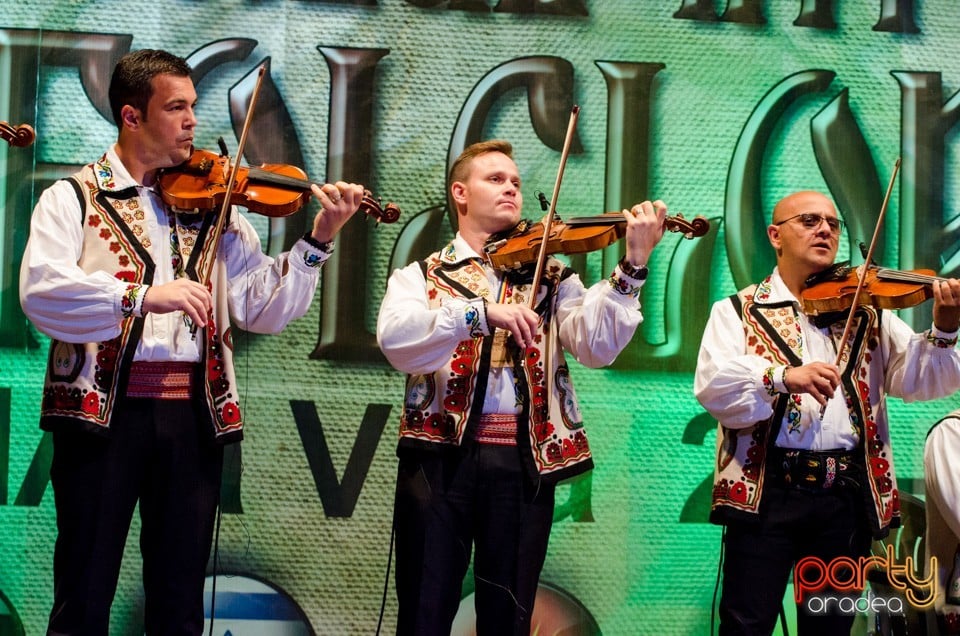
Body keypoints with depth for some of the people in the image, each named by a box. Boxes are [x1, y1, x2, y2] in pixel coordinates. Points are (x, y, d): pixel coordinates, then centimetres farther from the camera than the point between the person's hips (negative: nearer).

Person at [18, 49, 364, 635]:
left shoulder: (213, 207, 13)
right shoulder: (74, 197, 4)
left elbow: (262, 310, 6)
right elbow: (40, 289, -13)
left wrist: (319, 240, -6)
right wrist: (141, 295, -23)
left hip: (193, 414, 3)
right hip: (103, 410, -3)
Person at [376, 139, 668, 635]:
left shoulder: (551, 278, 14)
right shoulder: (420, 275, 10)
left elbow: (596, 345, -4)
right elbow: (395, 339, -11)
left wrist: (632, 266, -17)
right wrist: (480, 312, -25)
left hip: (524, 462, 1)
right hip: (439, 455, -1)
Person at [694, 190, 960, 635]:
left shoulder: (866, 313, 13)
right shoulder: (737, 311, 6)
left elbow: (917, 380, 1)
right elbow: (712, 386, -10)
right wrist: (783, 376, -27)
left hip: (847, 497, 3)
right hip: (766, 493, -3)